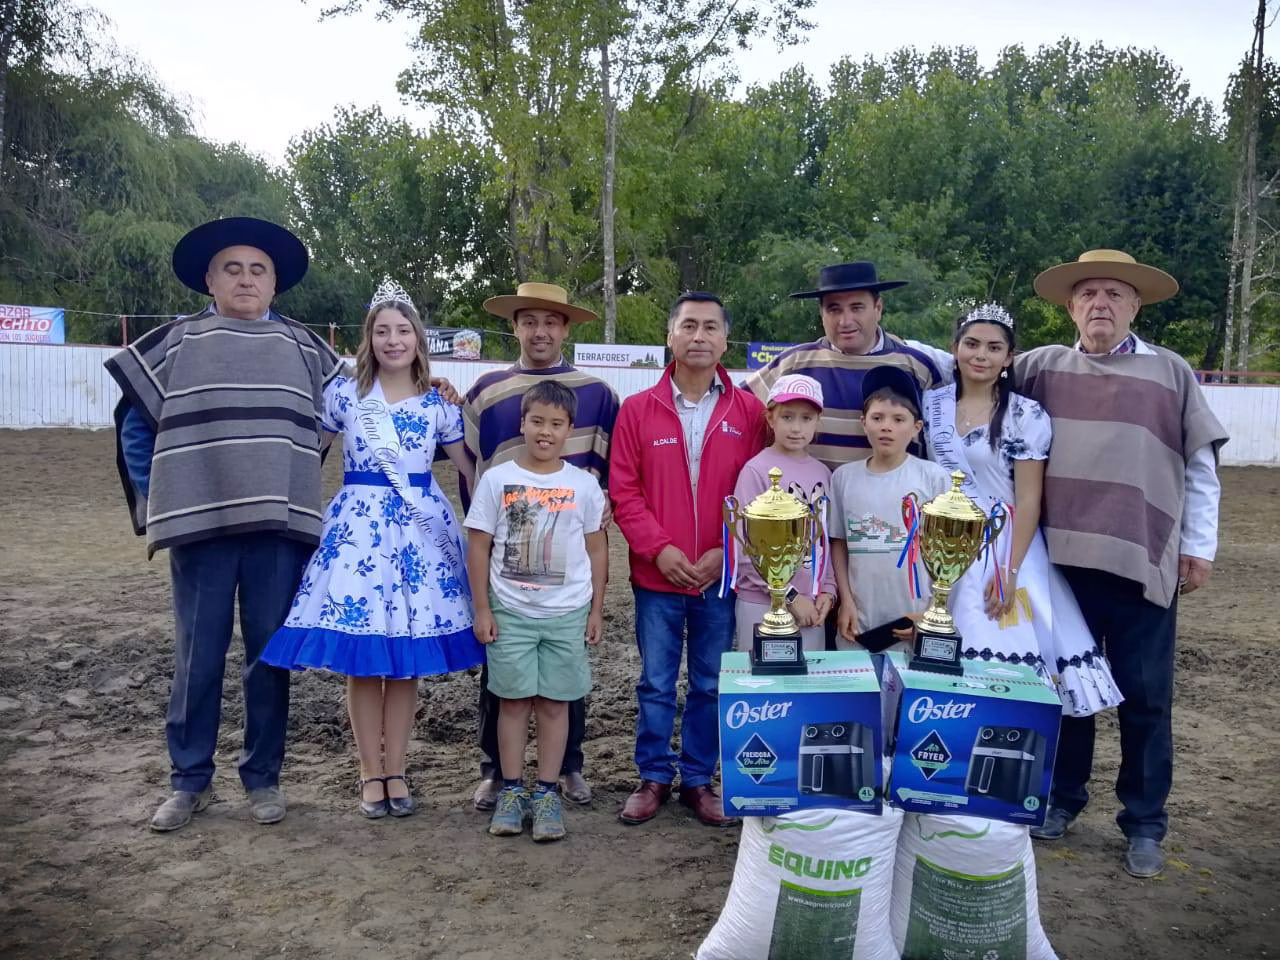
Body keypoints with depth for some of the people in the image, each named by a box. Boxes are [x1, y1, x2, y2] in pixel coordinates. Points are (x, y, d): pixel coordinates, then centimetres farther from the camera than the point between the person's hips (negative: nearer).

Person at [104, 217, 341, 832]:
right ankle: (190, 781, 18)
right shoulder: (175, 342, 8)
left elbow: (328, 424, 17)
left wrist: (288, 489, 10)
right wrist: (152, 505, 4)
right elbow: (134, 421, 10)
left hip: (280, 527, 1)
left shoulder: (304, 349, 12)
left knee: (271, 654, 6)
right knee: (197, 656, 4)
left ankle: (263, 778, 19)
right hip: (200, 524, -1)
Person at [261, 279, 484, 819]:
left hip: (420, 529, 1)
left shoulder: (437, 404, 5)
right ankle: (371, 774, 17)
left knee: (408, 660, 6)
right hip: (358, 527, -1)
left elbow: (470, 468, 11)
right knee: (361, 661, 2)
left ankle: (395, 771, 20)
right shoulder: (344, 393, 1)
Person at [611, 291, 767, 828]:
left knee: (711, 686, 11)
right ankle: (654, 778, 26)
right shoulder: (637, 409, 0)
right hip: (656, 575, 0)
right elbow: (623, 491, -2)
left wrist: (726, 551, -10)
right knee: (656, 684, 10)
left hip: (721, 577, 1)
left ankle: (698, 780, 27)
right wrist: (659, 548, -12)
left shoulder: (748, 412, 0)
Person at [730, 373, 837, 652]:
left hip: (812, 605, 5)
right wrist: (790, 595, -12)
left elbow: (826, 539, 13)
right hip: (763, 604, -5)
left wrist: (827, 589, 1)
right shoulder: (757, 470, -11)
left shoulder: (822, 473, 7)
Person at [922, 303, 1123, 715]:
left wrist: (1010, 572, -14)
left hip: (1004, 547, -3)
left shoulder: (1027, 415, -6)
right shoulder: (931, 404, 4)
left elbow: (1029, 500, -8)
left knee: (1006, 653, -4)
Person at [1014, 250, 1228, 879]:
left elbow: (1201, 463, 7)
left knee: (1144, 696, 7)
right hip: (1062, 557, 1)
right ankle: (1061, 799, 29)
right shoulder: (1041, 368, 6)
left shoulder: (1170, 372, 5)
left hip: (1143, 561, -1)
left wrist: (1200, 546, 4)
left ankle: (1145, 822, 21)